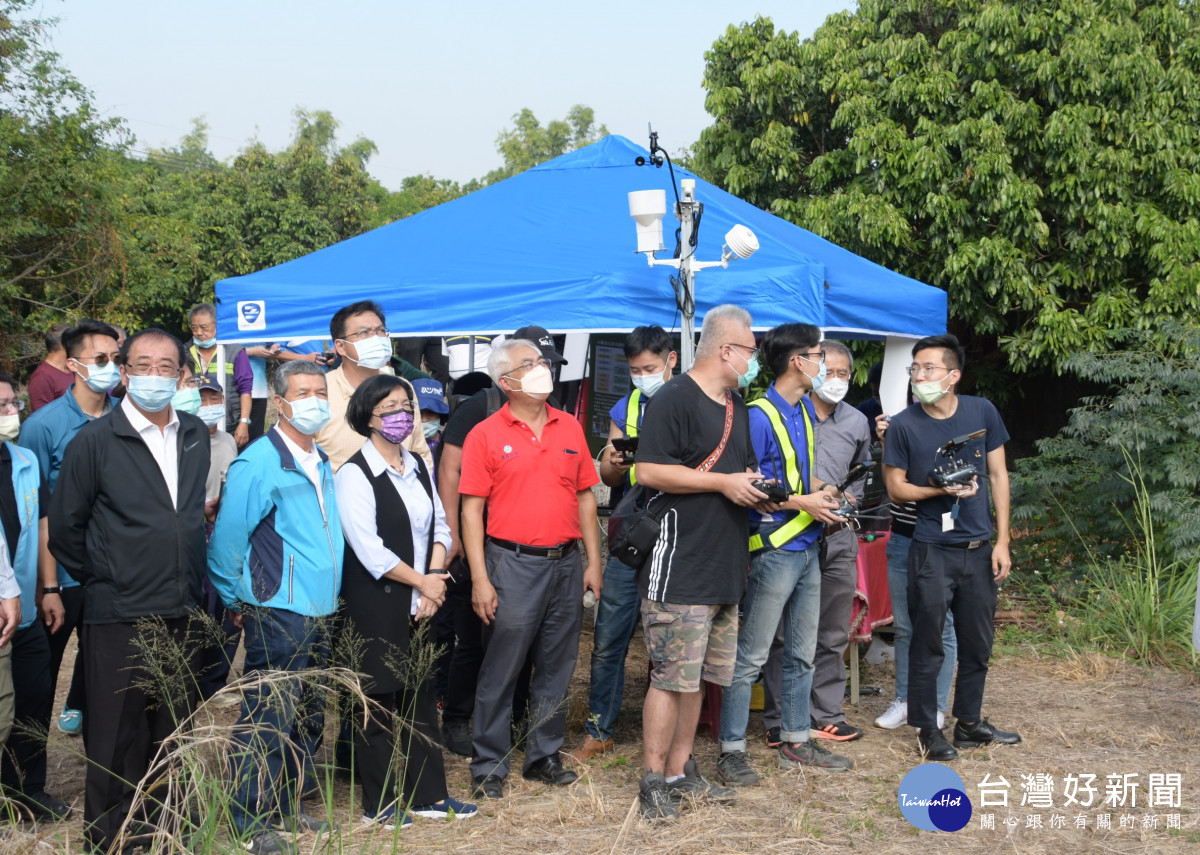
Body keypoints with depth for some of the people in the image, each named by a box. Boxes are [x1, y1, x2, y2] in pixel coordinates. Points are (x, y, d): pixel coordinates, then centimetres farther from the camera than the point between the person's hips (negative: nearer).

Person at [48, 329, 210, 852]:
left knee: (173, 736, 13)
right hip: (119, 618, -4)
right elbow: (64, 528, -1)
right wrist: (101, 581, 5)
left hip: (183, 614, 4)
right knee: (117, 740, 2)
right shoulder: (94, 441, -6)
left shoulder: (196, 437, 8)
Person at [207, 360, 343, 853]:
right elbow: (226, 540, -12)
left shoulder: (322, 465, 13)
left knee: (307, 719, 15)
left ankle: (289, 809, 28)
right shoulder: (259, 463, -13)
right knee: (268, 721, -3)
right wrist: (238, 603, -4)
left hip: (316, 614, 8)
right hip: (276, 615, -8)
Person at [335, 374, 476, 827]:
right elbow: (369, 550, -17)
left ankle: (428, 794, 21)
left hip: (419, 604, 7)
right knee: (378, 702, 1)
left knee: (421, 696, 11)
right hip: (375, 606, -7)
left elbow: (439, 525, 12)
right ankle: (378, 804, 13)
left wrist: (435, 579, -4)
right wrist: (423, 582, -10)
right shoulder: (355, 475, -12)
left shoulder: (418, 467, 11)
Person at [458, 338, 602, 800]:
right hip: (513, 564, -4)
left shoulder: (570, 427, 9)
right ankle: (488, 766, 12)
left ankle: (544, 757, 23)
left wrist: (594, 562, 8)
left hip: (566, 563, 4)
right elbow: (471, 510, -5)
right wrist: (480, 580, -11)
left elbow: (586, 497, 13)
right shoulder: (486, 435, -3)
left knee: (557, 668, 11)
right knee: (500, 672, 1)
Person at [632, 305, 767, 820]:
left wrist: (753, 486, 7)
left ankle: (680, 772, 23)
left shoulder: (736, 406, 20)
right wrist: (723, 482, -16)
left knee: (695, 678, 13)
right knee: (671, 677, -6)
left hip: (724, 568, 9)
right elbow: (649, 471, -18)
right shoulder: (675, 399, -10)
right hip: (680, 569, -9)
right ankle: (653, 782, 3)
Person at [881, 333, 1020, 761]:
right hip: (932, 550, -3)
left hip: (979, 548, 3)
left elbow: (998, 475, 5)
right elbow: (895, 487, -1)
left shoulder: (982, 412, 0)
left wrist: (1002, 541, 2)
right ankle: (927, 729, 16)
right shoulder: (904, 425, -7)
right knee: (928, 643, 3)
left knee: (977, 641, 12)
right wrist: (944, 490, -18)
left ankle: (969, 723, 28)